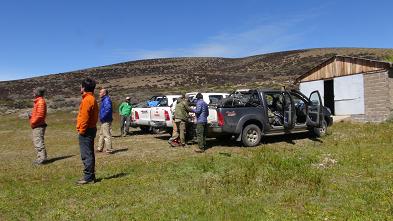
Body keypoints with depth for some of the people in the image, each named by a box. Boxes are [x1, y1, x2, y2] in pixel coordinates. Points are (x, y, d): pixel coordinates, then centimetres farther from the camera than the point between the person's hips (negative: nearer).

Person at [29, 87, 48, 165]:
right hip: (36, 126, 11)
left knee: (39, 141, -10)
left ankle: (42, 158, -7)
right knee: (36, 142, 15)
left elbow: (40, 114, -21)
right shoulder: (38, 101, 18)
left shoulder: (41, 101, -14)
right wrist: (31, 116, 8)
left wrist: (33, 122, -14)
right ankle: (40, 158, 21)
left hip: (39, 126, -11)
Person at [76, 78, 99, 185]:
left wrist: (81, 130, -15)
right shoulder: (92, 99, 16)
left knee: (86, 155, -5)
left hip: (86, 131, -11)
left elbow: (85, 117, -21)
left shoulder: (87, 100, -16)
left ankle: (88, 177, 0)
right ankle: (90, 175, 22)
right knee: (89, 154, 15)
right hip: (91, 129, 11)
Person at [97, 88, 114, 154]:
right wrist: (101, 117, 17)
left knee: (107, 135, -8)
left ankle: (109, 149, -3)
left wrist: (103, 117, -24)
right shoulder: (104, 100, 18)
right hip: (104, 121, 11)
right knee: (101, 134, 17)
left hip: (106, 121, -11)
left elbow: (108, 109, -30)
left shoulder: (107, 100, -15)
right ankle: (100, 148, 27)